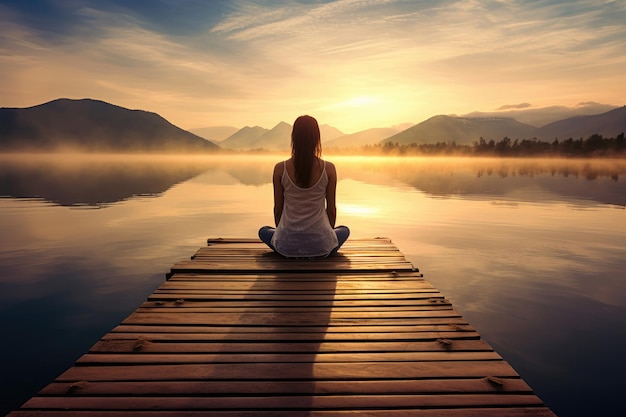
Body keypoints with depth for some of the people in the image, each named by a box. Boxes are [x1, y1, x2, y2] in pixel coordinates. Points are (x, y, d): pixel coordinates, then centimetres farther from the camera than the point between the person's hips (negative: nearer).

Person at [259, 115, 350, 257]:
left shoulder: (280, 169, -9)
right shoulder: (328, 169, -10)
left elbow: (278, 209, 0)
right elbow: (331, 209, -1)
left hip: (287, 244, 0)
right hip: (320, 244, 0)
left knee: (264, 231, 34)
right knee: (344, 230, 34)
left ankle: (291, 253, 14)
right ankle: (319, 255, 12)